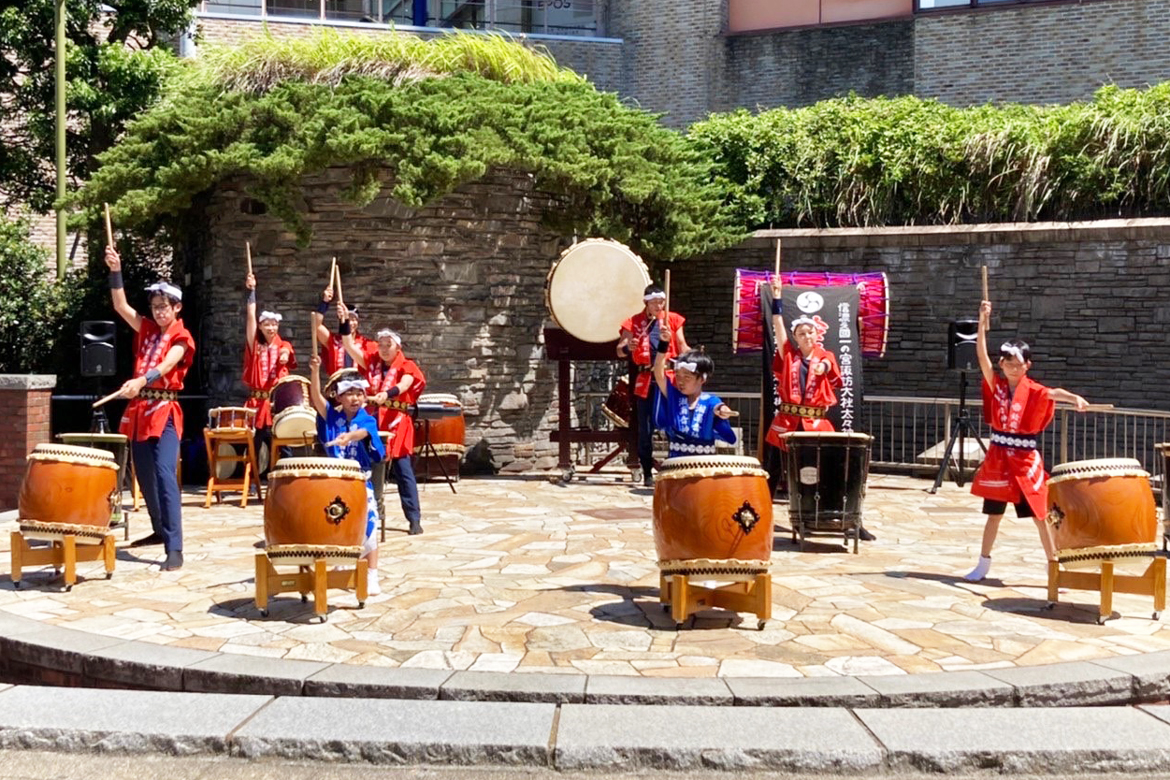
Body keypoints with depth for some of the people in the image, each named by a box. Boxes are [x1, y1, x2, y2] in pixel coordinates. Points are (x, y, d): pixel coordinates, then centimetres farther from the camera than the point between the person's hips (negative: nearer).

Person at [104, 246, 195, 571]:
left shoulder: (181, 337, -4)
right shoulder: (147, 329, 14)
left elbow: (165, 366, -20)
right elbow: (121, 306, 6)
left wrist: (140, 381, -38)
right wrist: (115, 271, -5)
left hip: (164, 410, -7)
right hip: (138, 409, 7)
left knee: (165, 474, -18)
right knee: (144, 475, 14)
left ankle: (175, 549, -22)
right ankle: (160, 530, 33)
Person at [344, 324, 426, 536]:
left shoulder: (407, 367, -2)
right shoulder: (372, 362, 11)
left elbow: (403, 385, -22)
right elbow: (349, 345, 5)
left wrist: (387, 394, -41)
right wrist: (345, 323, -6)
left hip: (397, 424, -4)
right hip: (373, 423, 4)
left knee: (403, 472, -4)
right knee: (372, 470, 9)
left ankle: (414, 519, -3)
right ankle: (374, 512, 22)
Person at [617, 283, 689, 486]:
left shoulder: (673, 320, 9)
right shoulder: (634, 322, 3)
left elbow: (682, 347, 9)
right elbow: (620, 351, 0)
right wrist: (627, 347, -23)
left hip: (669, 379, 1)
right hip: (646, 381, -1)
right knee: (645, 429, 3)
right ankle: (647, 473, 11)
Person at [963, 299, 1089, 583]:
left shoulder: (1033, 391, -6)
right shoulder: (996, 385, 0)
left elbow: (1053, 393, -26)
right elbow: (982, 358, -11)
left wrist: (1075, 398, -47)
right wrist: (983, 324, -19)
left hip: (1026, 460, -2)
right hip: (998, 457, 2)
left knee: (1040, 514, 2)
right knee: (993, 513, 12)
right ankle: (983, 564, 23)